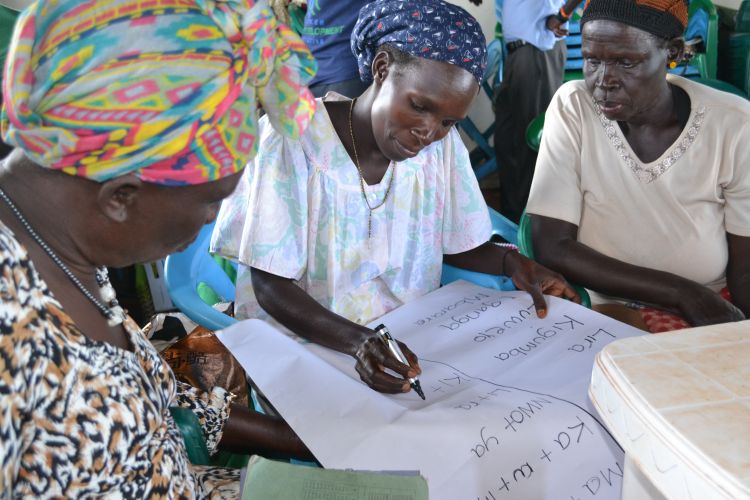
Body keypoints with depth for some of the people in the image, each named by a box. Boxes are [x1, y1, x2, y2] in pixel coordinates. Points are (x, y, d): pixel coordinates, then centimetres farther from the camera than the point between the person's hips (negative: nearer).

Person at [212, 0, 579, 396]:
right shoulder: (290, 139, -19)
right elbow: (271, 286, -18)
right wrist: (357, 341, -33)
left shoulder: (443, 145, -5)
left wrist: (510, 262, -12)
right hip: (300, 341, -3)